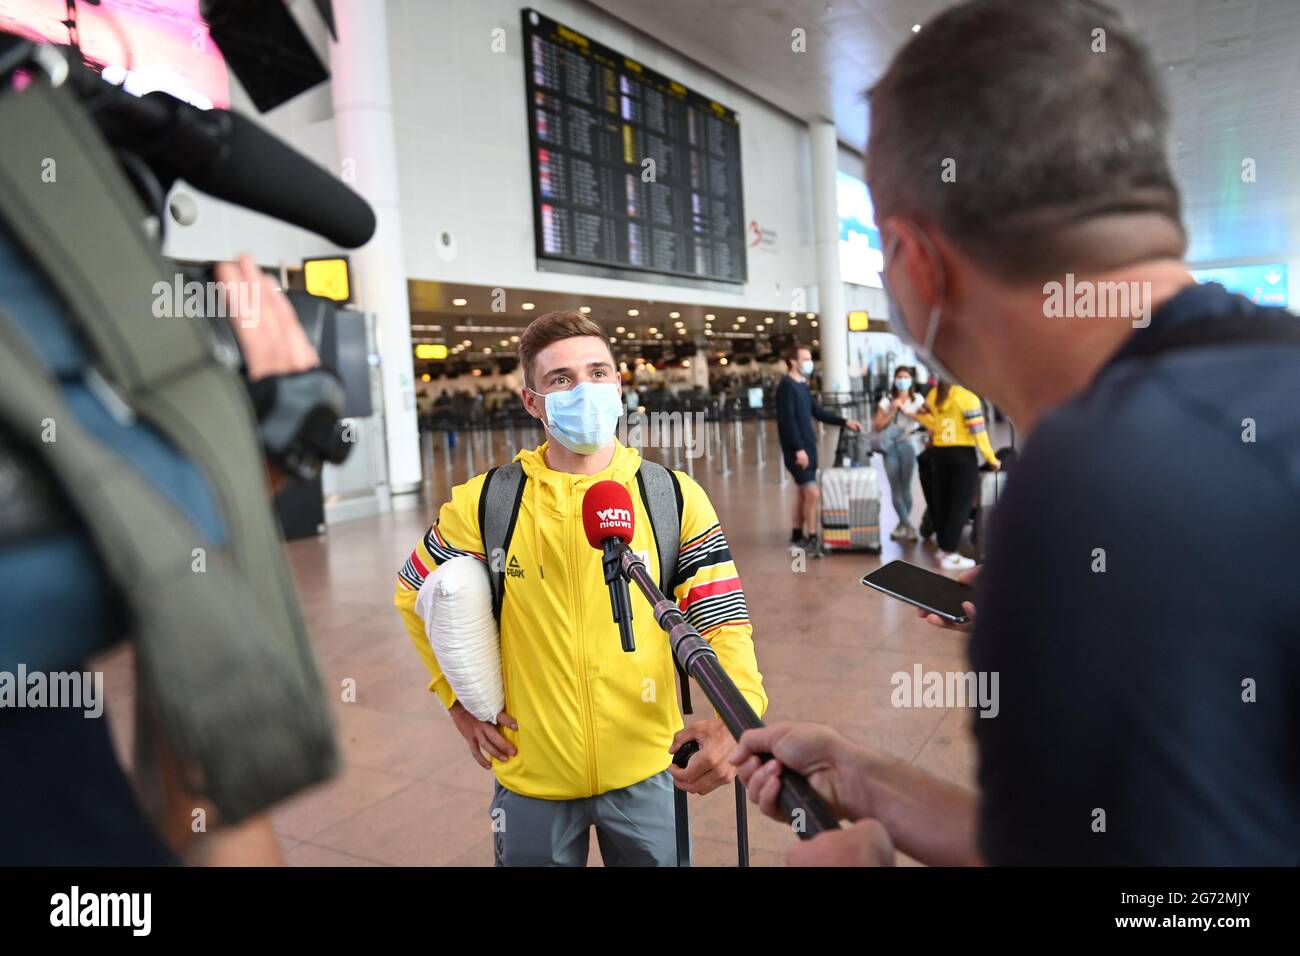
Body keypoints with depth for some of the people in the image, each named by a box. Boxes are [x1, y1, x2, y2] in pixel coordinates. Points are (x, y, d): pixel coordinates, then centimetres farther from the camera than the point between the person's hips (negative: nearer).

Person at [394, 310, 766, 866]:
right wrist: (461, 698, 2)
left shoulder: (675, 497, -9)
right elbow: (416, 593, 6)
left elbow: (722, 620, -11)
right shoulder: (484, 504, -9)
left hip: (647, 771, 1)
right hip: (533, 776, 0)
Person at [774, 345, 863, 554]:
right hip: (797, 450, -9)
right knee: (813, 493, -11)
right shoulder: (786, 386, -14)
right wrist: (798, 449, -24)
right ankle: (811, 539, -1)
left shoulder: (803, 386, 15)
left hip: (808, 446, 9)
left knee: (802, 492, 14)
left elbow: (818, 412, 20)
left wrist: (845, 422, 13)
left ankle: (797, 535, 24)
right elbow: (787, 420, -20)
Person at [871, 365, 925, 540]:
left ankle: (902, 524, 15)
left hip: (907, 444, -1)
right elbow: (877, 426, 3)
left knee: (905, 486, 0)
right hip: (889, 446, 1)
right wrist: (892, 411, -6)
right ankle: (908, 526, -1)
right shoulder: (886, 400, 8)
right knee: (895, 487, -5)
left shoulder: (917, 400, 8)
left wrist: (906, 411, -11)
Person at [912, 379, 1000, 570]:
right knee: (960, 504, 0)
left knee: (941, 501, 13)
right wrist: (991, 458, -6)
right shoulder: (967, 397, -13)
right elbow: (978, 431, -14)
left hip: (939, 452, 6)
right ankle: (950, 554, 0)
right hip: (962, 454, -6)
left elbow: (921, 416, 14)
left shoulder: (933, 394, 4)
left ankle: (943, 547, 23)